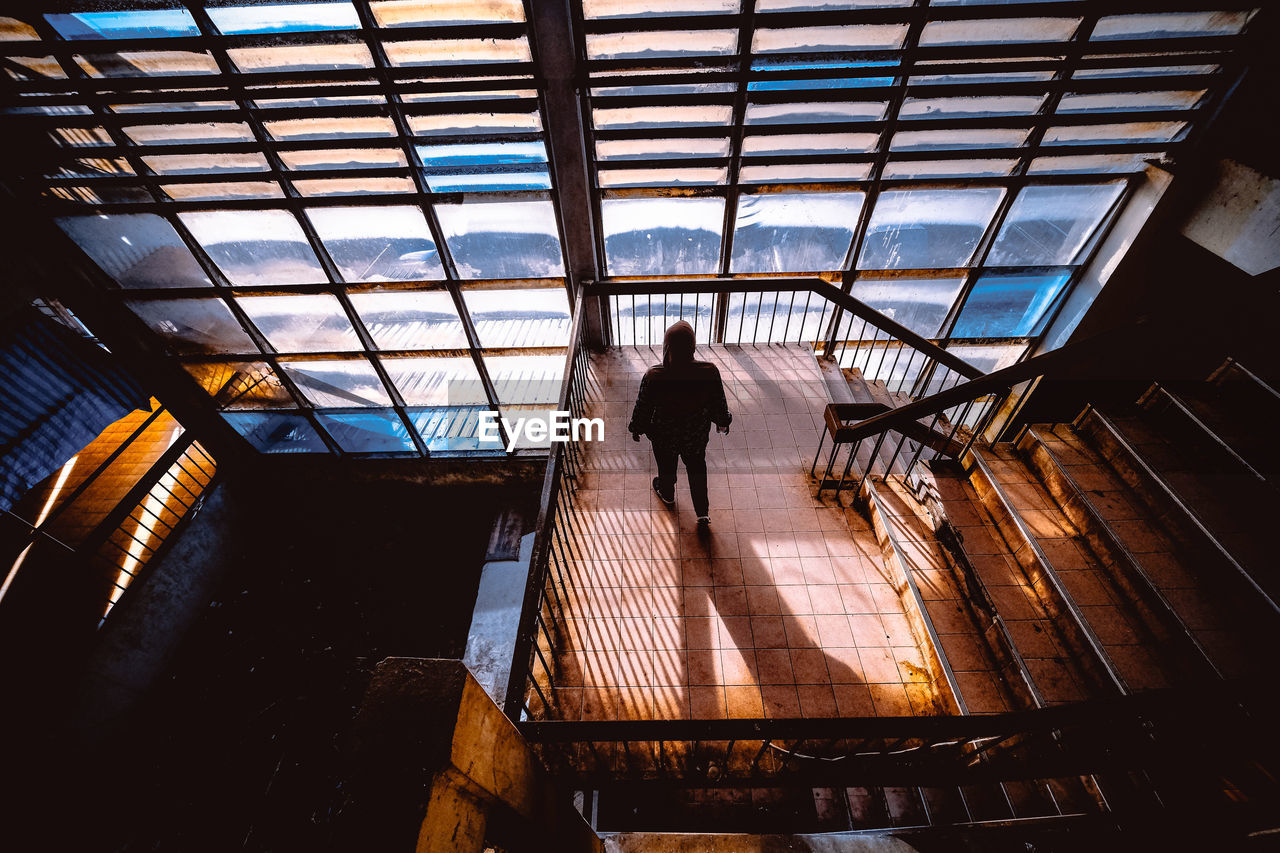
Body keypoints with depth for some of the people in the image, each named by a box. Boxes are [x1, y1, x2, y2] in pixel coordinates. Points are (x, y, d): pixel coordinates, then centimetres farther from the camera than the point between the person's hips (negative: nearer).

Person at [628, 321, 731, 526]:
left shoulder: (653, 376, -31)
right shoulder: (709, 372, -28)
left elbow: (643, 407, -15)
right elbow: (719, 402, -11)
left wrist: (637, 428, 6)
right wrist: (722, 422, 11)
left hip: (664, 434, -1)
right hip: (696, 434, 1)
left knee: (666, 465, 30)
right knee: (697, 467, 29)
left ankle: (667, 494, 61)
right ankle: (703, 512, 41)